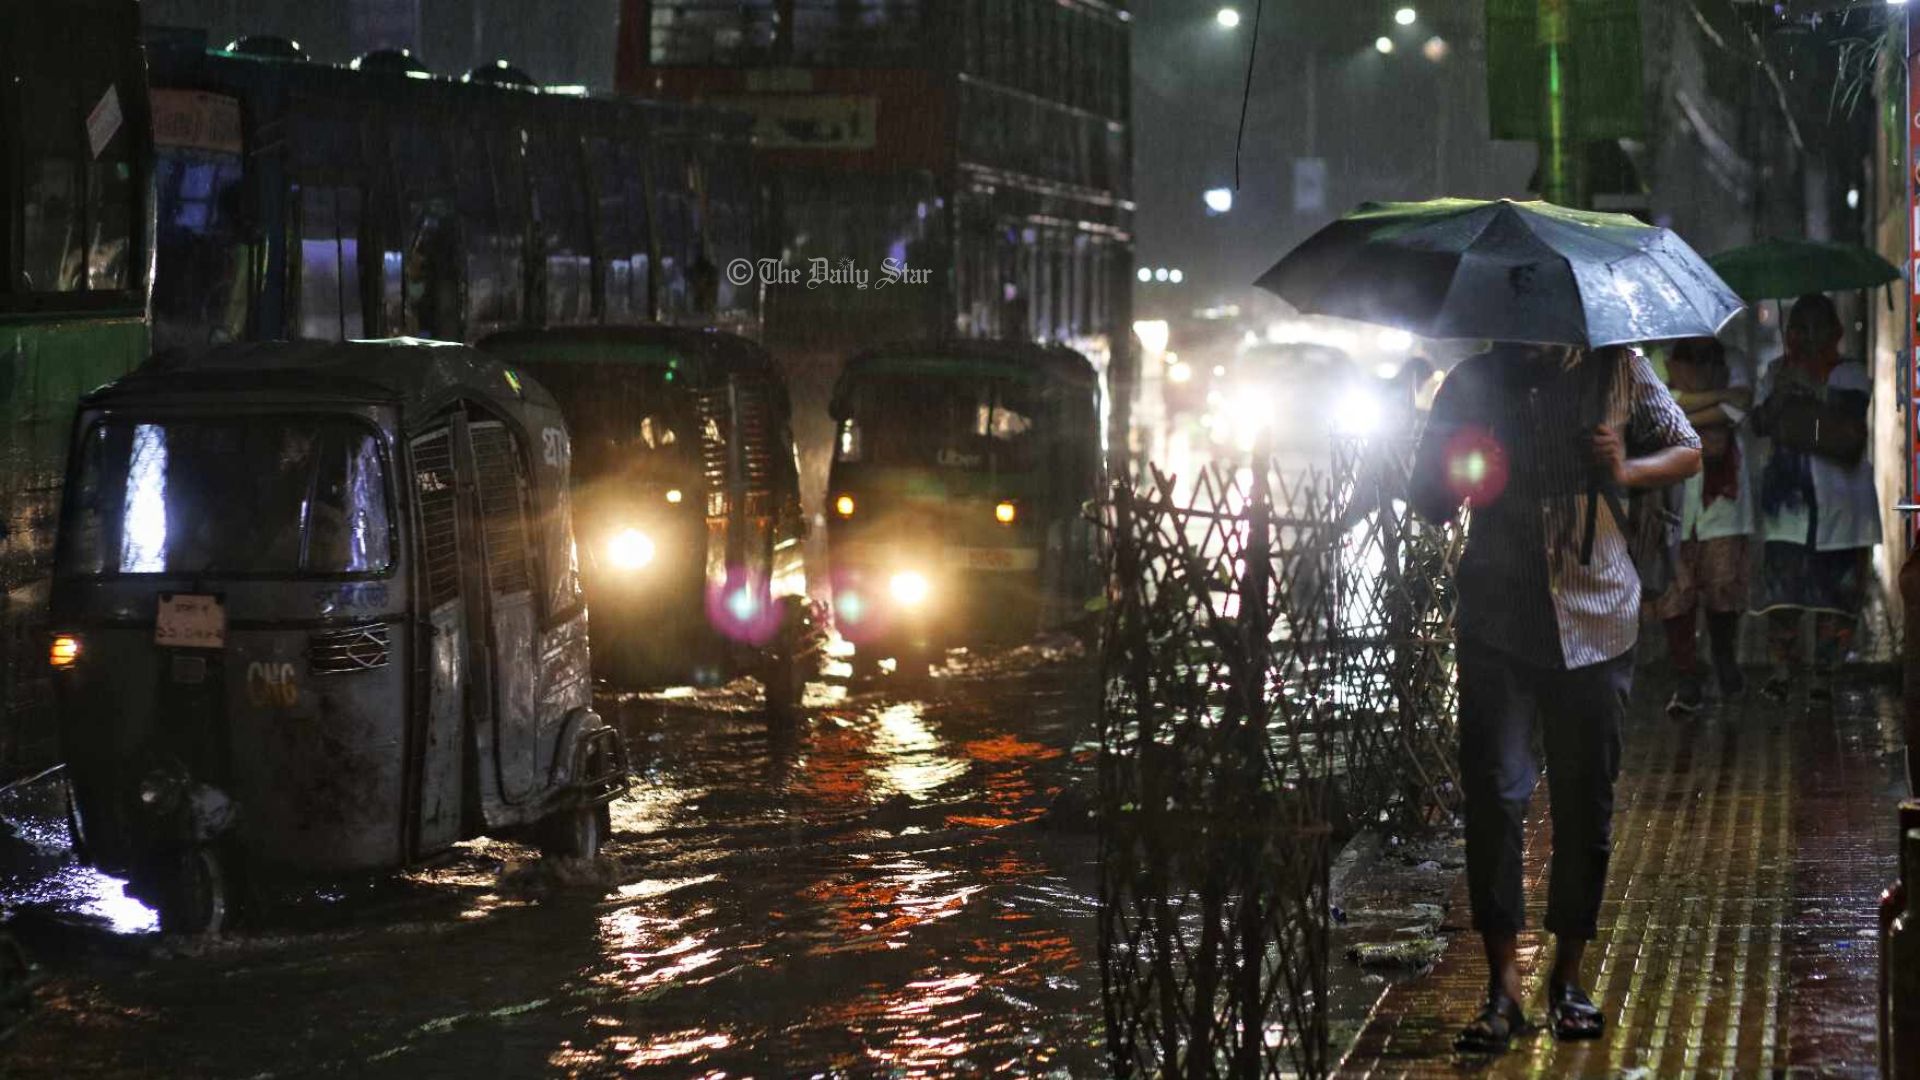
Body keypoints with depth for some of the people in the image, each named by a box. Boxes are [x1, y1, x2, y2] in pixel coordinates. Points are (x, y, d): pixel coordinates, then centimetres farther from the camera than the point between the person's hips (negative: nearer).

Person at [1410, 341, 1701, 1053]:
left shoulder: (1618, 371, 3)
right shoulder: (1473, 384, 4)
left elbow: (1688, 451, 13)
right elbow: (1427, 502, 10)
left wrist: (1627, 470, -8)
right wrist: (1461, 479, -15)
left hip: (1595, 620, 1)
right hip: (1497, 623, 0)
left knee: (1586, 801, 6)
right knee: (1494, 793, -10)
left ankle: (1568, 978, 19)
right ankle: (1503, 987, -7)